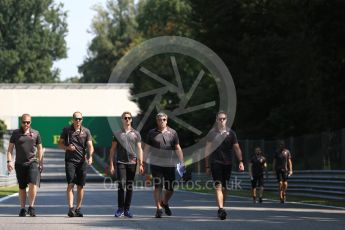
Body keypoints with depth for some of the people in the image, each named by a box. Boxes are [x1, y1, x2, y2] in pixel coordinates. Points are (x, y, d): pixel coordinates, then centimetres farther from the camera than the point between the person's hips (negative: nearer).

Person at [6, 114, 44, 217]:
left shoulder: (35, 133, 7)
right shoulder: (15, 133, 6)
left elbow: (40, 149, 13)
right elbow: (10, 148, 7)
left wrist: (40, 163, 8)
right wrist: (9, 161, -5)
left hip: (32, 162, -1)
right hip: (19, 164, 1)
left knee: (33, 184, -17)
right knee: (22, 187, 6)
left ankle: (31, 207, -7)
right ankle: (22, 209, 15)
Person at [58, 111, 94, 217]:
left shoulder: (86, 131, 5)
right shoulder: (66, 130, 4)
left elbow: (90, 145, -2)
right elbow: (60, 143, 10)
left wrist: (90, 157, -20)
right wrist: (67, 147, -12)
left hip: (82, 161, 2)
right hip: (70, 160, -2)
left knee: (80, 186, 4)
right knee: (70, 184, -12)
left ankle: (78, 209, 13)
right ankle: (71, 208, -18)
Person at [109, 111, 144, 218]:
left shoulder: (136, 134, 10)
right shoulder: (117, 134, 7)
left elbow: (139, 149, 8)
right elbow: (112, 150, 8)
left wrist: (141, 164, -1)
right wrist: (111, 165, 0)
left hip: (132, 162, 1)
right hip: (120, 162, -1)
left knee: (130, 186, 4)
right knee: (121, 185, -11)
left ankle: (127, 209, 10)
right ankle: (120, 209, -4)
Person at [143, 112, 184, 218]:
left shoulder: (172, 133, 7)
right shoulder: (152, 133, 6)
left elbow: (178, 148, 8)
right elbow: (146, 148, 8)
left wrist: (181, 162, 0)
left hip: (170, 164, 1)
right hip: (156, 164, -1)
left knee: (170, 188, 4)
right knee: (158, 186, -6)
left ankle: (165, 203, 32)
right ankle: (159, 209, -2)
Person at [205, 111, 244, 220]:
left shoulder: (231, 133, 8)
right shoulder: (212, 133, 4)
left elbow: (236, 148, 7)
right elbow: (208, 150, 7)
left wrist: (240, 161, -5)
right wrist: (207, 166, 3)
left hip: (227, 163, 3)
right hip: (216, 162, -3)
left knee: (225, 188, 9)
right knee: (218, 186, -15)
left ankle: (221, 209, 22)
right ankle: (221, 209, -26)